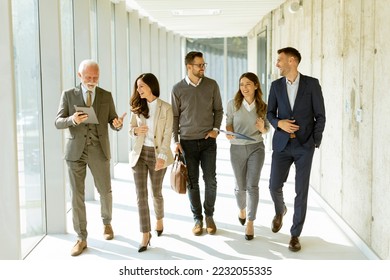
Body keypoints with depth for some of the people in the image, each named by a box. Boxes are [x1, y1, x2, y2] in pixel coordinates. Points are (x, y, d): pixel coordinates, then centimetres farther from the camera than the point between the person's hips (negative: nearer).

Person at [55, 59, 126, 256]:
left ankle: (106, 223, 38)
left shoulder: (106, 96, 4)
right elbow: (58, 122, -3)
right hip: (76, 151, -1)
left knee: (105, 191, 9)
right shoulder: (68, 95, 0)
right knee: (77, 195, 0)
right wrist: (72, 119, -25)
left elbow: (112, 123, 4)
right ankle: (81, 238, 11)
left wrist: (118, 124, -21)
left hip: (99, 151, 1)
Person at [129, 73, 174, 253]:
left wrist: (162, 156, -20)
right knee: (141, 195, -4)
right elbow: (131, 129, 11)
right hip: (139, 154, 2)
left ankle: (159, 219, 42)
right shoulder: (137, 107, 5)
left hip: (157, 154, -2)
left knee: (156, 192, 13)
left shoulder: (166, 108, -6)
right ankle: (145, 235, 0)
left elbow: (167, 135, -9)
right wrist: (136, 131, -14)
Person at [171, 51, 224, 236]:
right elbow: (174, 116, 3)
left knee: (210, 180, 0)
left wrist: (215, 129, -5)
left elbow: (218, 110, 9)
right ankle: (197, 218, 18)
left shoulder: (212, 85, 1)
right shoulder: (178, 89, -2)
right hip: (187, 142, 0)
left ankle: (209, 216, 19)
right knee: (192, 182, 6)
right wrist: (176, 141, -2)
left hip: (208, 141, 1)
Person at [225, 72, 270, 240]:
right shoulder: (233, 104, -6)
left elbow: (266, 129, 8)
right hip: (237, 149, 1)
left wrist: (262, 128, -16)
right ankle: (242, 208, 44)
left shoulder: (263, 107, -3)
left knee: (252, 186, -10)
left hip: (256, 148, -1)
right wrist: (229, 133, -18)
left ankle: (250, 224, 0)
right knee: (240, 186, 12)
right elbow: (229, 124, 4)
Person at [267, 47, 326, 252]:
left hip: (304, 145, -2)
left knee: (301, 191, -1)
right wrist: (279, 123, -12)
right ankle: (280, 211, 35)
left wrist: (315, 142, -6)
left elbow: (320, 116, -1)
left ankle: (295, 235, 12)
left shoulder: (312, 84, -4)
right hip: (282, 144, 2)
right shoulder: (276, 85, 5)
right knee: (274, 186, -1)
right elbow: (270, 113, 10)